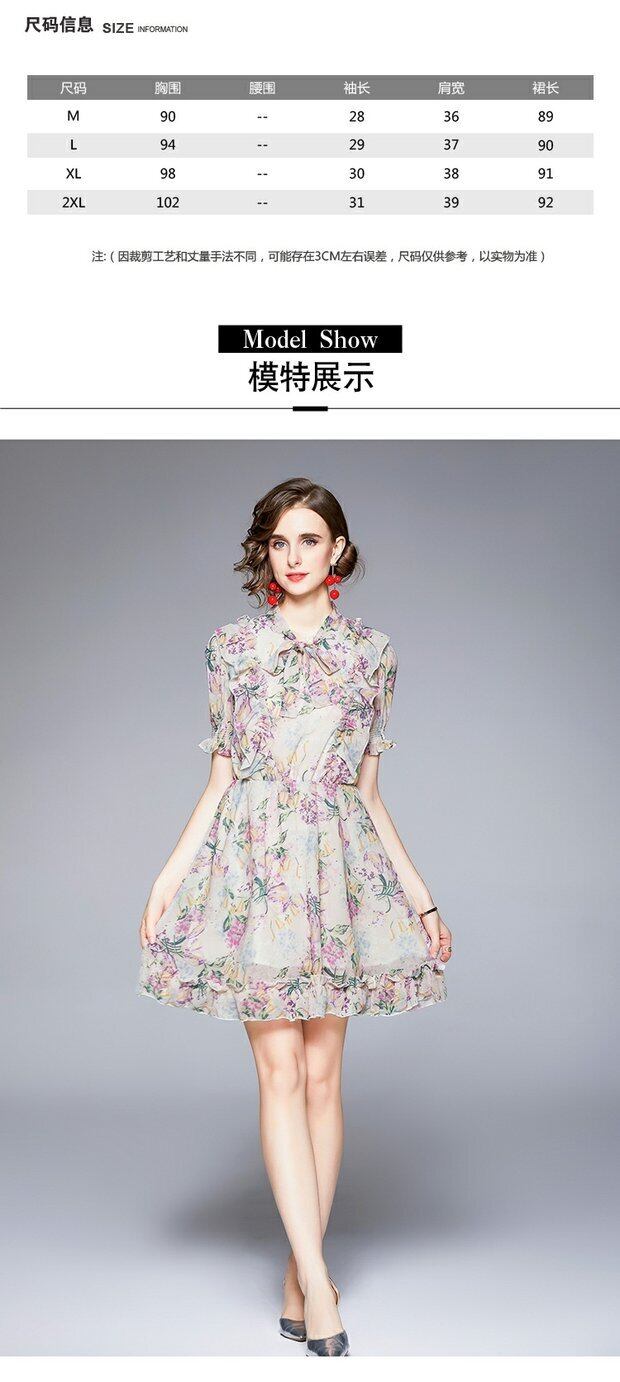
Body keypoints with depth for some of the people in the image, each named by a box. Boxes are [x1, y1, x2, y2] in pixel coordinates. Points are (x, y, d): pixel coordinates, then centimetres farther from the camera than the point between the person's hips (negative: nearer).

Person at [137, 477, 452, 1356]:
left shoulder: (373, 653, 9)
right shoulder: (232, 648, 7)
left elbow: (369, 791, 12)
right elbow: (219, 780, 8)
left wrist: (420, 895, 10)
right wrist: (168, 877, 0)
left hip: (340, 864, 1)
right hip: (253, 861, -1)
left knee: (322, 1072, 3)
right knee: (281, 1069, -5)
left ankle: (300, 1274, 14)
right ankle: (318, 1282, 0)